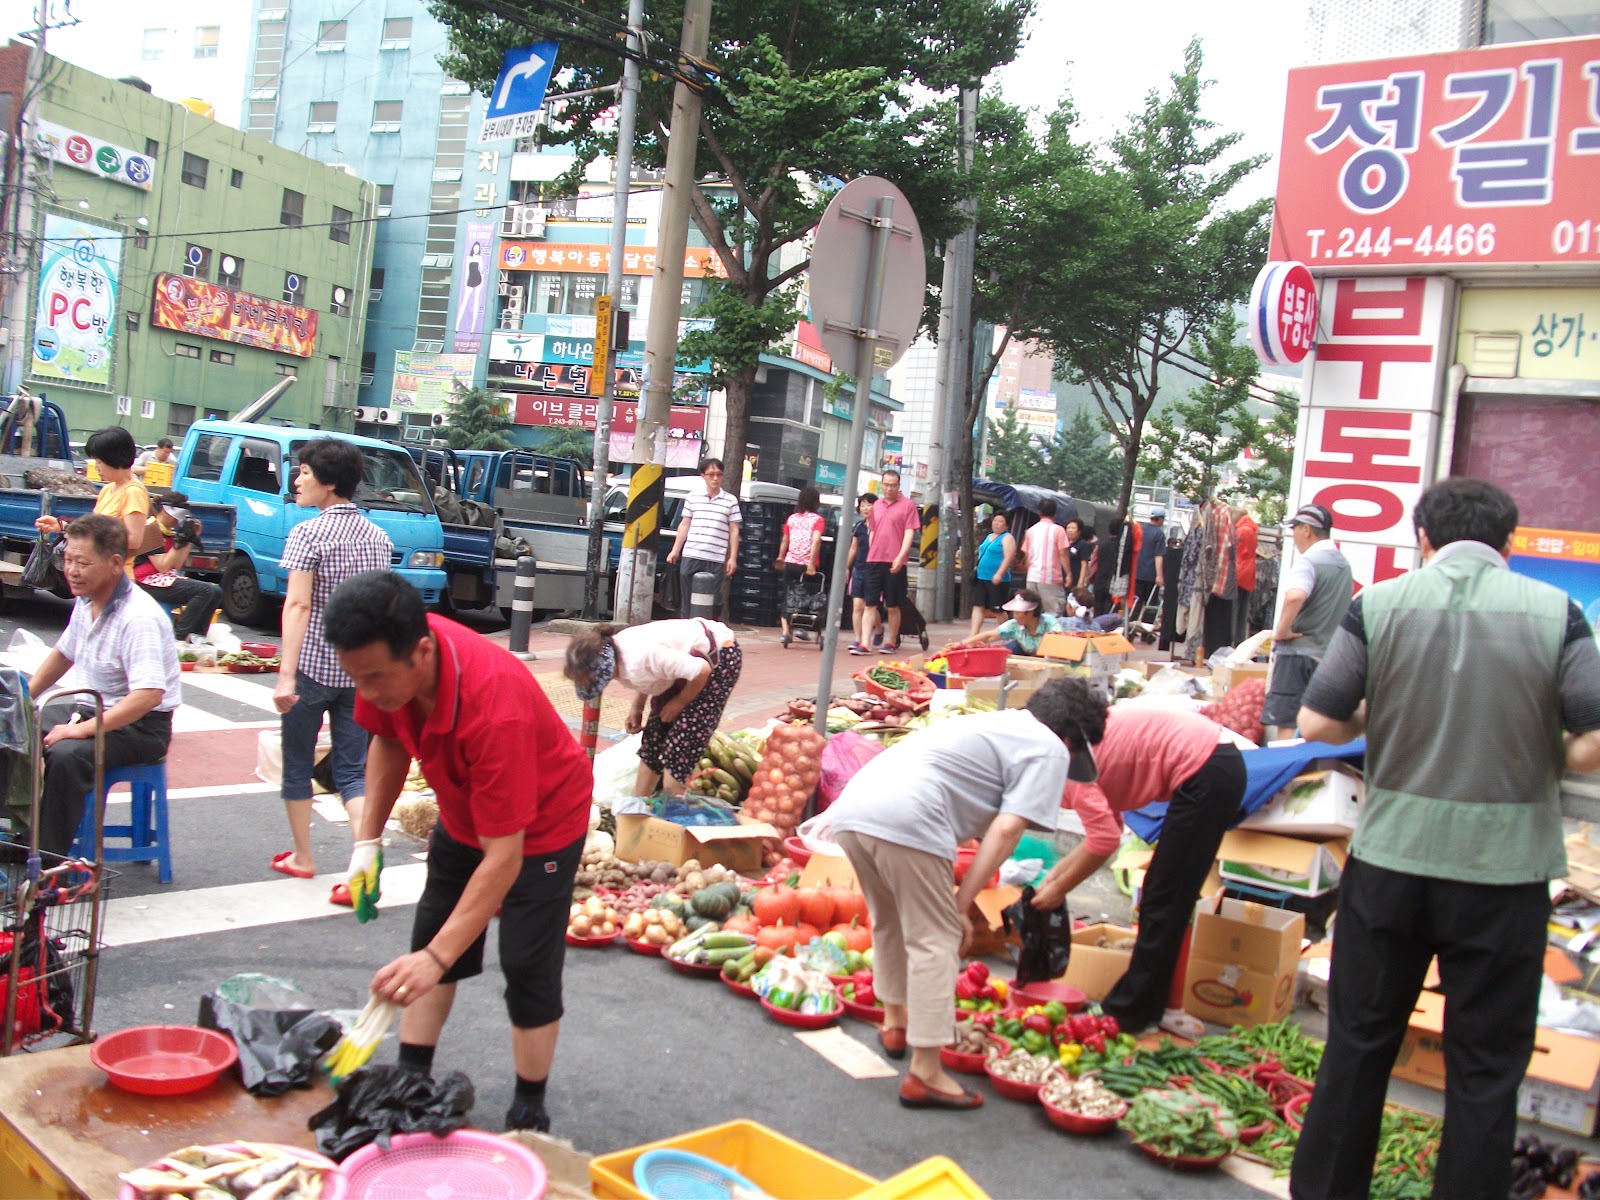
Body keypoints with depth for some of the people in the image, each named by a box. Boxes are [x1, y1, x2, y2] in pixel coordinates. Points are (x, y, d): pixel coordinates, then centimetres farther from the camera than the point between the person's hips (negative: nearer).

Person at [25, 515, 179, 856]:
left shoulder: (139, 617, -26)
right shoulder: (86, 601, 3)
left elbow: (149, 695, -34)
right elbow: (63, 653, 23)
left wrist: (82, 729, -31)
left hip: (140, 726, -9)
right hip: (88, 707, 9)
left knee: (66, 754, -32)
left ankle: (48, 860, -18)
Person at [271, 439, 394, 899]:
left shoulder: (308, 533, -11)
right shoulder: (378, 537, 7)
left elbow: (298, 605, -19)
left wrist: (286, 675, -22)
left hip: (313, 665, -5)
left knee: (297, 763, 15)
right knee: (353, 770, 6)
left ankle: (301, 857, 27)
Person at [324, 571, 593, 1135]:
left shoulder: (494, 704, -44)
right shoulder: (387, 662, -24)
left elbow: (504, 857, -40)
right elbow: (388, 741, 1)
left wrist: (438, 957, -44)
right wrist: (368, 839, -4)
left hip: (541, 821, -7)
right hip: (463, 812, 7)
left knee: (528, 969, -4)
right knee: (428, 940, 14)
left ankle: (528, 1114, 14)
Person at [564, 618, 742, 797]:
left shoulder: (641, 657, -37)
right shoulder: (611, 653, -10)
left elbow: (701, 671, -32)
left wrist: (678, 703, -16)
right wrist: (636, 709, -4)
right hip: (687, 658, 9)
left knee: (679, 745, -10)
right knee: (654, 736, 10)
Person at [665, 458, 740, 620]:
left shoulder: (731, 500, 5)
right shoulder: (693, 497, 10)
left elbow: (734, 531, 5)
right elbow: (684, 525, 15)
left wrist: (733, 557, 0)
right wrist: (675, 550, 11)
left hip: (716, 560, -2)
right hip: (691, 557, 2)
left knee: (714, 600, -1)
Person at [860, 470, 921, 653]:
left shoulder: (908, 504, -1)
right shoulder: (877, 506, 14)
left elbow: (909, 533, -7)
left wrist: (900, 557, -18)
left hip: (895, 563, -4)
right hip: (874, 561, 4)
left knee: (893, 606, 4)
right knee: (870, 604, -2)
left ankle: (892, 642, 15)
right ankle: (865, 642, -5)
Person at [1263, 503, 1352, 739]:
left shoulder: (1308, 561, -15)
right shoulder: (1344, 564, 13)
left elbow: (1295, 596, -35)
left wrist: (1282, 630, -22)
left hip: (1298, 652, -8)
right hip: (1331, 654, 9)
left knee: (1286, 725, -7)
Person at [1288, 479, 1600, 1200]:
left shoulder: (1379, 604, -5)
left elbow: (1317, 722, -6)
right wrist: (1536, 756, 11)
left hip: (1390, 857, 1)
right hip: (1504, 867, -1)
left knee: (1358, 1043, 16)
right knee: (1486, 1067, 12)